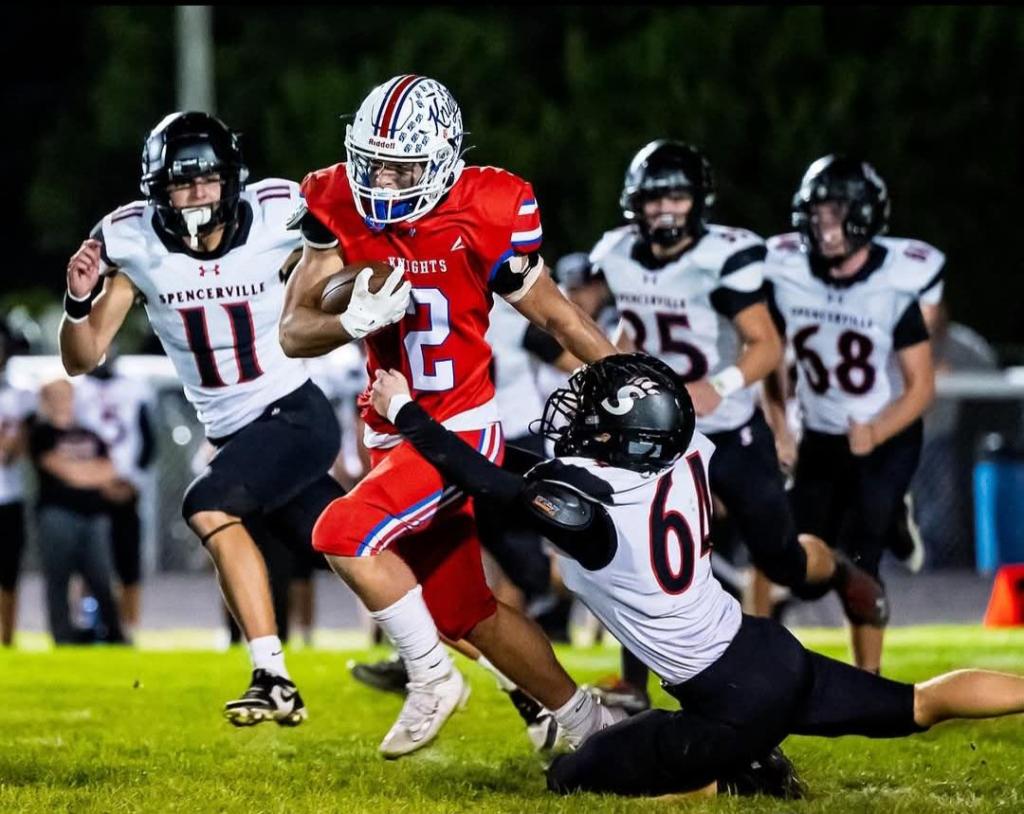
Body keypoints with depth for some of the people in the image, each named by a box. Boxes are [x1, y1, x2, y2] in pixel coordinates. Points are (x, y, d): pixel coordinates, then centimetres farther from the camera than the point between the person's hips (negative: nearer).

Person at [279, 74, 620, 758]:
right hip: (396, 434, 6)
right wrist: (355, 321, -28)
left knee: (344, 533, -24)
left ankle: (432, 679, -4)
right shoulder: (340, 209, -7)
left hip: (462, 429, -6)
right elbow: (293, 333, -7)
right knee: (463, 611, 13)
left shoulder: (484, 215, -17)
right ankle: (587, 723, 30)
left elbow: (554, 312, -3)